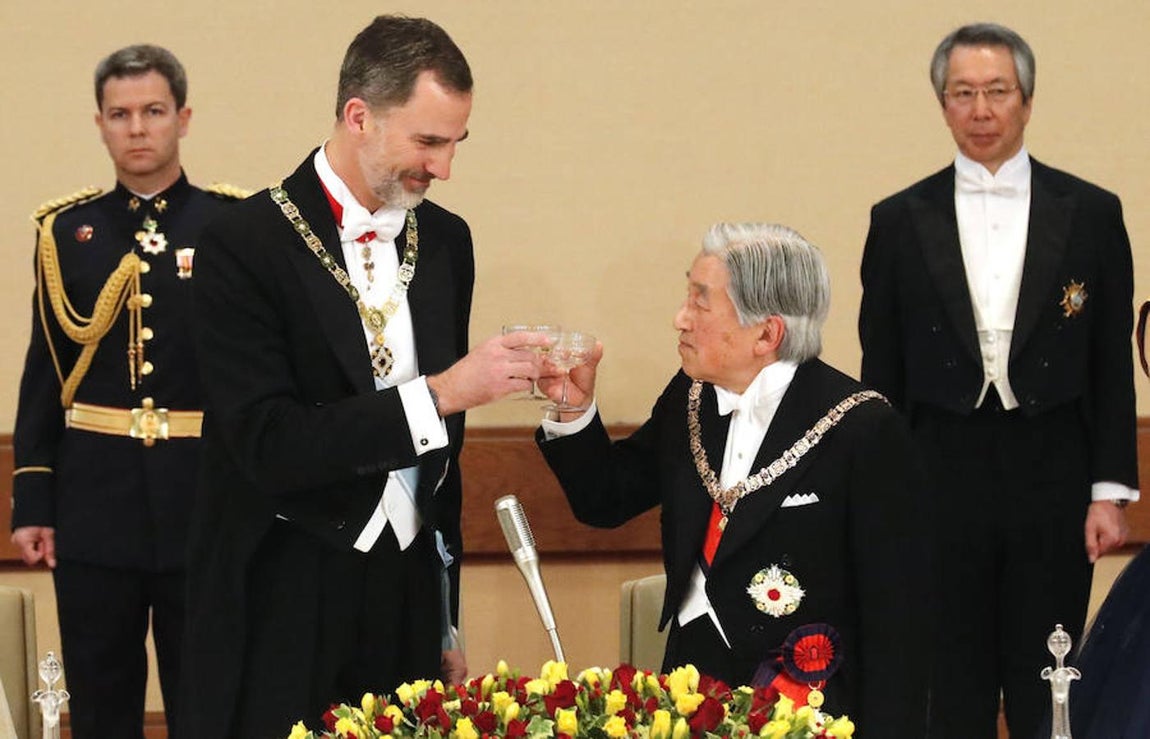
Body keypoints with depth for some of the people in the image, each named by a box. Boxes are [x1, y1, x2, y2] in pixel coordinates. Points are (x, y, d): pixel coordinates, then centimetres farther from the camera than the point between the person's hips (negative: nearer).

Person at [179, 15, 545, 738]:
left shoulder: (446, 240, 7)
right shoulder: (248, 245, -11)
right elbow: (269, 446, -19)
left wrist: (447, 623, 16)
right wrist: (442, 393, -22)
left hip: (408, 596, 5)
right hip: (284, 613, -5)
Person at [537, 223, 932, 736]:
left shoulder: (864, 432, -11)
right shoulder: (689, 399, 9)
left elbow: (895, 616, -10)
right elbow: (606, 501, 20)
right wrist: (576, 406, 4)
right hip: (690, 685, 6)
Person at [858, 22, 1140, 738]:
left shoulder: (1091, 213, 2)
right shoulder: (901, 220, 4)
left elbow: (1112, 365, 4)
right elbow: (882, 371, 6)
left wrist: (1111, 490, -1)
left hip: (1052, 482, 0)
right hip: (941, 478, 1)